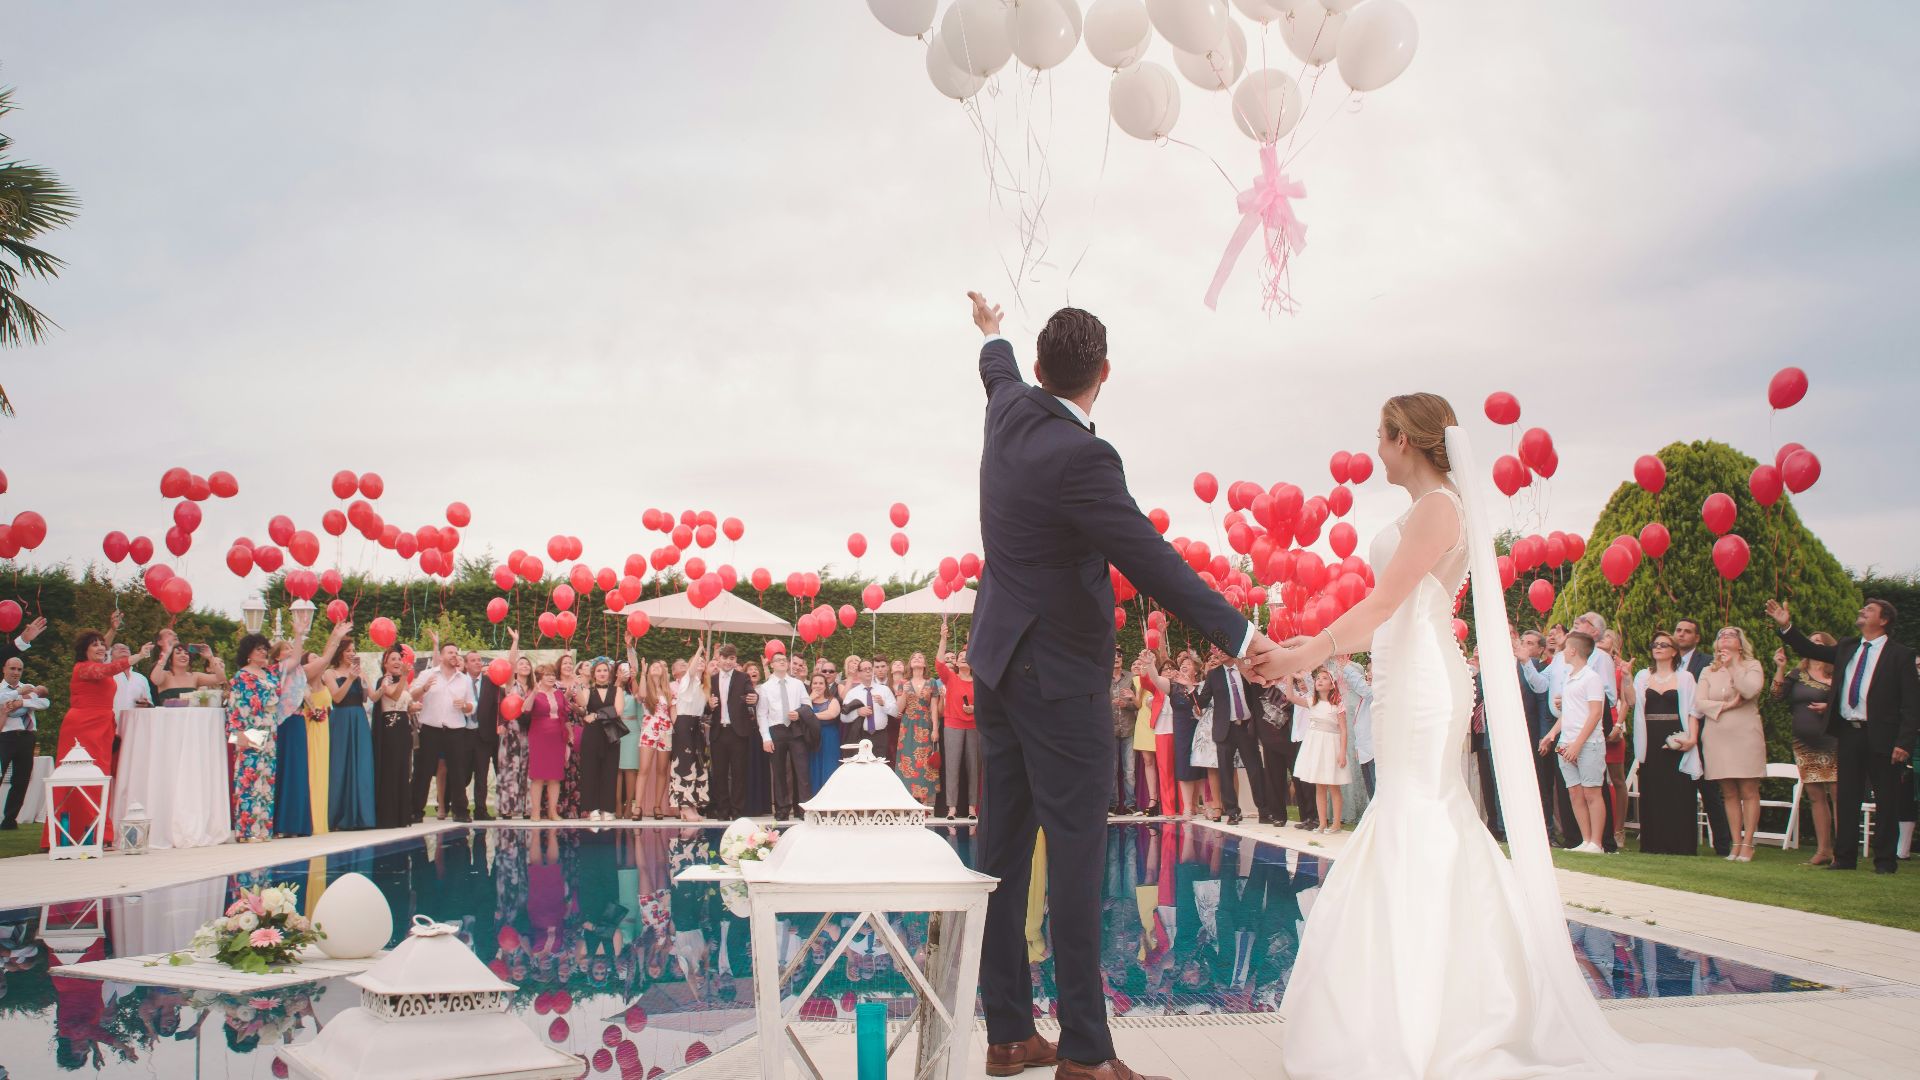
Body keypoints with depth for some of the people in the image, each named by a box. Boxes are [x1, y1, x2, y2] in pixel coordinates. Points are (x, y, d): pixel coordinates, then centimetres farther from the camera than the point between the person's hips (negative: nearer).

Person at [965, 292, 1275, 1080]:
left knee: (1003, 850, 10)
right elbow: (1150, 560, -24)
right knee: (1074, 859, -5)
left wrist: (993, 336, 51)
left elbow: (1000, 374, 28)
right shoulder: (1081, 458, -21)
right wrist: (1238, 636, -21)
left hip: (999, 664, 9)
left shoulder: (1010, 414, 4)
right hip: (1058, 680, -9)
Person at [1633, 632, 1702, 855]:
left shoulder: (1684, 677, 7)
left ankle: (1679, 845, -2)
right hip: (1650, 742, 2)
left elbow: (1692, 711, 1)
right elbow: (1632, 701, -1)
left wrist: (1691, 738, -11)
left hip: (1675, 740, -2)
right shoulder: (1642, 676, 14)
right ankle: (1653, 844, 5)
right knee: (1652, 793, 2)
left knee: (1678, 793, -5)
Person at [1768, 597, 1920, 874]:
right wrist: (1785, 626, 2)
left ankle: (1885, 860, 9)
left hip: (1881, 736, -5)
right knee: (1846, 797, 7)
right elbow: (1810, 649, 15)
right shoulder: (1847, 648, 13)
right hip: (1848, 733, 5)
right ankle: (1845, 856, 13)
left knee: (1886, 800, 2)